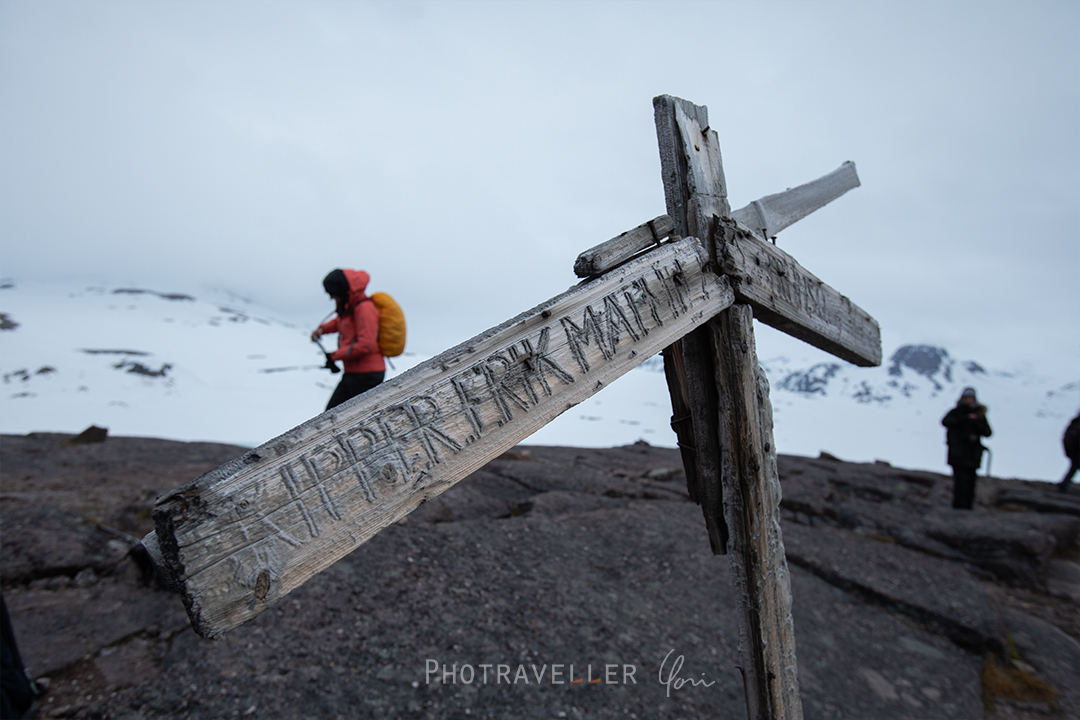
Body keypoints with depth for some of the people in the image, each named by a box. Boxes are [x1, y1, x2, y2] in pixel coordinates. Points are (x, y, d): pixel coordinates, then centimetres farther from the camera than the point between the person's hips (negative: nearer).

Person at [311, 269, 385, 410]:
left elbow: (366, 344, -26)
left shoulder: (364, 308, -17)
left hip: (366, 375, -10)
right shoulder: (350, 307, 12)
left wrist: (335, 355, -19)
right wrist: (323, 329, 14)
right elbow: (340, 321, 35)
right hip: (352, 373, 10)